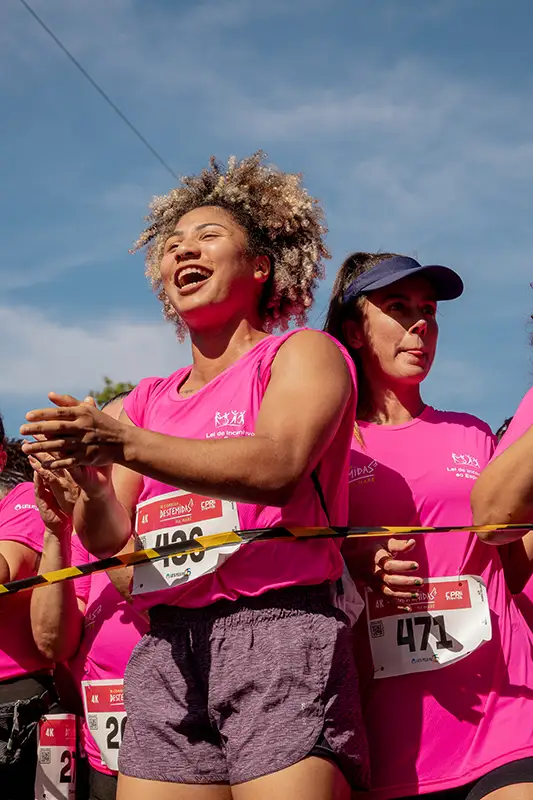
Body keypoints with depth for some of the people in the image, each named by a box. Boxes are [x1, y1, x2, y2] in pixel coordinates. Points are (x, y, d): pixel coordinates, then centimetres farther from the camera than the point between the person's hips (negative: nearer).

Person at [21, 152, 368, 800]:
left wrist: (123, 444, -23)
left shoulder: (303, 353, 6)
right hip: (166, 651, 5)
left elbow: (276, 466, -14)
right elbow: (112, 538, 13)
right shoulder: (149, 400, 22)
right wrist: (92, 482, -10)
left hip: (280, 633, -5)